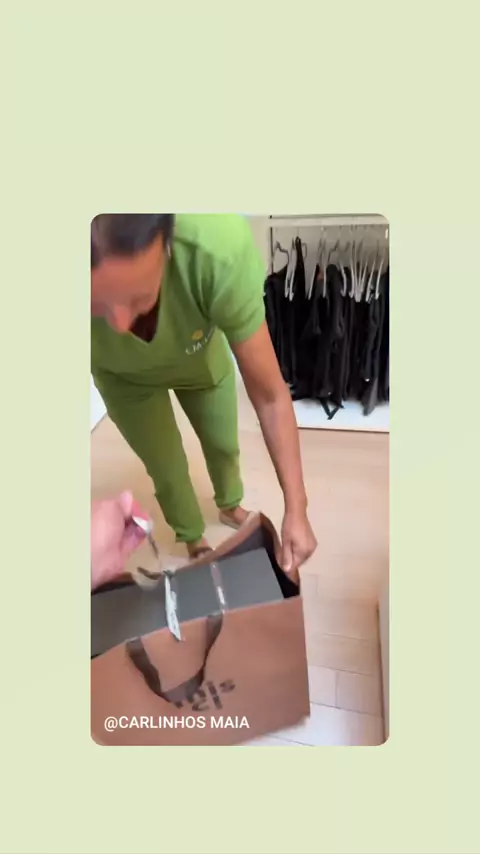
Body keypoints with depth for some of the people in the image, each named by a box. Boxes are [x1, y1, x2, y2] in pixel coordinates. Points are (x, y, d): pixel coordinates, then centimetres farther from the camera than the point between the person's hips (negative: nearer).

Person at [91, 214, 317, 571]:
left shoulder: (220, 249, -44)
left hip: (201, 356, 1)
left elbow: (271, 396, -34)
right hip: (125, 378, 0)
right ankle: (193, 539, 45)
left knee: (225, 445, 20)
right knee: (166, 470, 11)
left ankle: (229, 505, 56)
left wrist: (296, 509, -30)